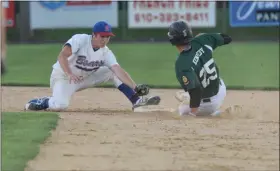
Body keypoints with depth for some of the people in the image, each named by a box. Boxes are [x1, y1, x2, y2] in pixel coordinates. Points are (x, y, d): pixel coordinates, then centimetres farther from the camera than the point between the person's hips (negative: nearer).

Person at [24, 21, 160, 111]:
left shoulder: (106, 53, -8)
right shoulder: (80, 40, -22)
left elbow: (119, 70, -20)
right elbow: (62, 55, -33)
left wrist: (135, 87, -35)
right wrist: (69, 74, -49)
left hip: (84, 78, 6)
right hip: (62, 76, -6)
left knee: (112, 72, -6)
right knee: (60, 105, -35)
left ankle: (136, 100, -5)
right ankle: (39, 102, -4)